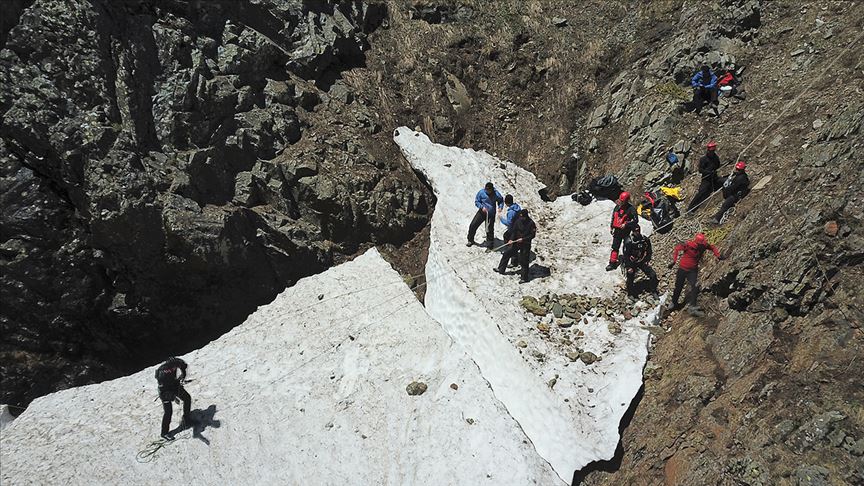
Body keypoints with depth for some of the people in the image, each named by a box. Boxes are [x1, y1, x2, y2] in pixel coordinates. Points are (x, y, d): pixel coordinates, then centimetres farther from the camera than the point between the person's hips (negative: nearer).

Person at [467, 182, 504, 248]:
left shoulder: (496, 194, -13)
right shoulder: (481, 192, -13)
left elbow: (501, 201, 6)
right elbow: (477, 201, -2)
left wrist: (500, 207, -14)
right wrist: (482, 207, -19)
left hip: (491, 214, -1)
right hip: (482, 212, 1)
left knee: (489, 229, 6)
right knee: (473, 225, -2)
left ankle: (489, 242, 29)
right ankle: (470, 240, 19)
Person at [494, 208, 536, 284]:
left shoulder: (531, 223, -16)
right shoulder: (518, 221, -3)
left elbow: (532, 235, -12)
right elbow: (514, 231, 3)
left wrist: (523, 239, -20)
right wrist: (511, 239, -10)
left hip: (525, 244, -6)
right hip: (516, 242, 6)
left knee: (523, 261, 0)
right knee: (506, 253, 10)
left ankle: (524, 277, 13)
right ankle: (501, 269, 26)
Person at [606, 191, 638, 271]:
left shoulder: (631, 209, -14)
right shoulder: (617, 206, 4)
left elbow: (636, 220, -14)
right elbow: (613, 217, 18)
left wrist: (626, 224, -25)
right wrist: (611, 227, 17)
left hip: (625, 231, -5)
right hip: (617, 230, 5)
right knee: (615, 247, 4)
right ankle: (613, 262, 8)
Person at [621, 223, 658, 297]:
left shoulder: (645, 240, -5)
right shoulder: (628, 242, -18)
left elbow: (649, 252, 10)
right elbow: (626, 255, -15)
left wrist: (647, 261, 3)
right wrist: (628, 267, -16)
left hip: (642, 262, 4)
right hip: (632, 263, -3)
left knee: (653, 276, -4)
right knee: (630, 279, 1)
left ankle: (653, 291, 15)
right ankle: (631, 295, 25)